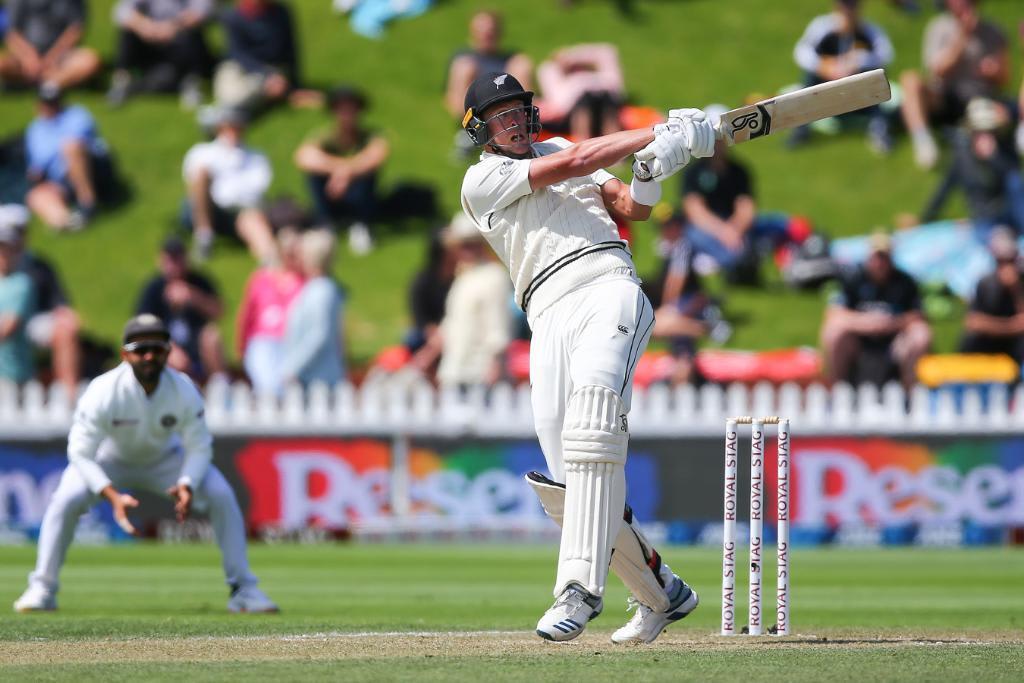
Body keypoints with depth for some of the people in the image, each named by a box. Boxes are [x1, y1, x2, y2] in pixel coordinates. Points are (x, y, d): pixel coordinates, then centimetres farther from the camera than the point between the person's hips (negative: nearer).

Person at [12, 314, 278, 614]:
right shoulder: (104, 391, -33)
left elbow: (199, 446, -18)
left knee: (221, 496, -16)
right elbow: (81, 452, -31)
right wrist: (113, 496, -45)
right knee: (65, 500, -27)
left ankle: (243, 589, -4)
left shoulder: (184, 390, -26)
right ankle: (42, 589, -11)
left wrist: (186, 486, -39)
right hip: (109, 458, -2)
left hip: (164, 458, 2)